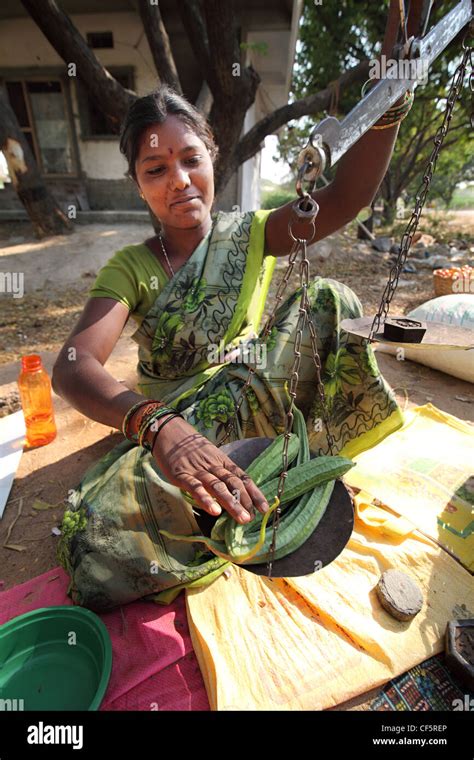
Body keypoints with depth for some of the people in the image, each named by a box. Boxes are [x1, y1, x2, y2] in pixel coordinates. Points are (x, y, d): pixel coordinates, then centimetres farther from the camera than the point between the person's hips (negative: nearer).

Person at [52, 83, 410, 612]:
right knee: (104, 529, -30)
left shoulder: (250, 234, 1)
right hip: (166, 428, 0)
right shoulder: (131, 267, -7)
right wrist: (158, 425, -44)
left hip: (256, 406, 2)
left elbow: (345, 197, -16)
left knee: (325, 301, -19)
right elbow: (71, 366, -24)